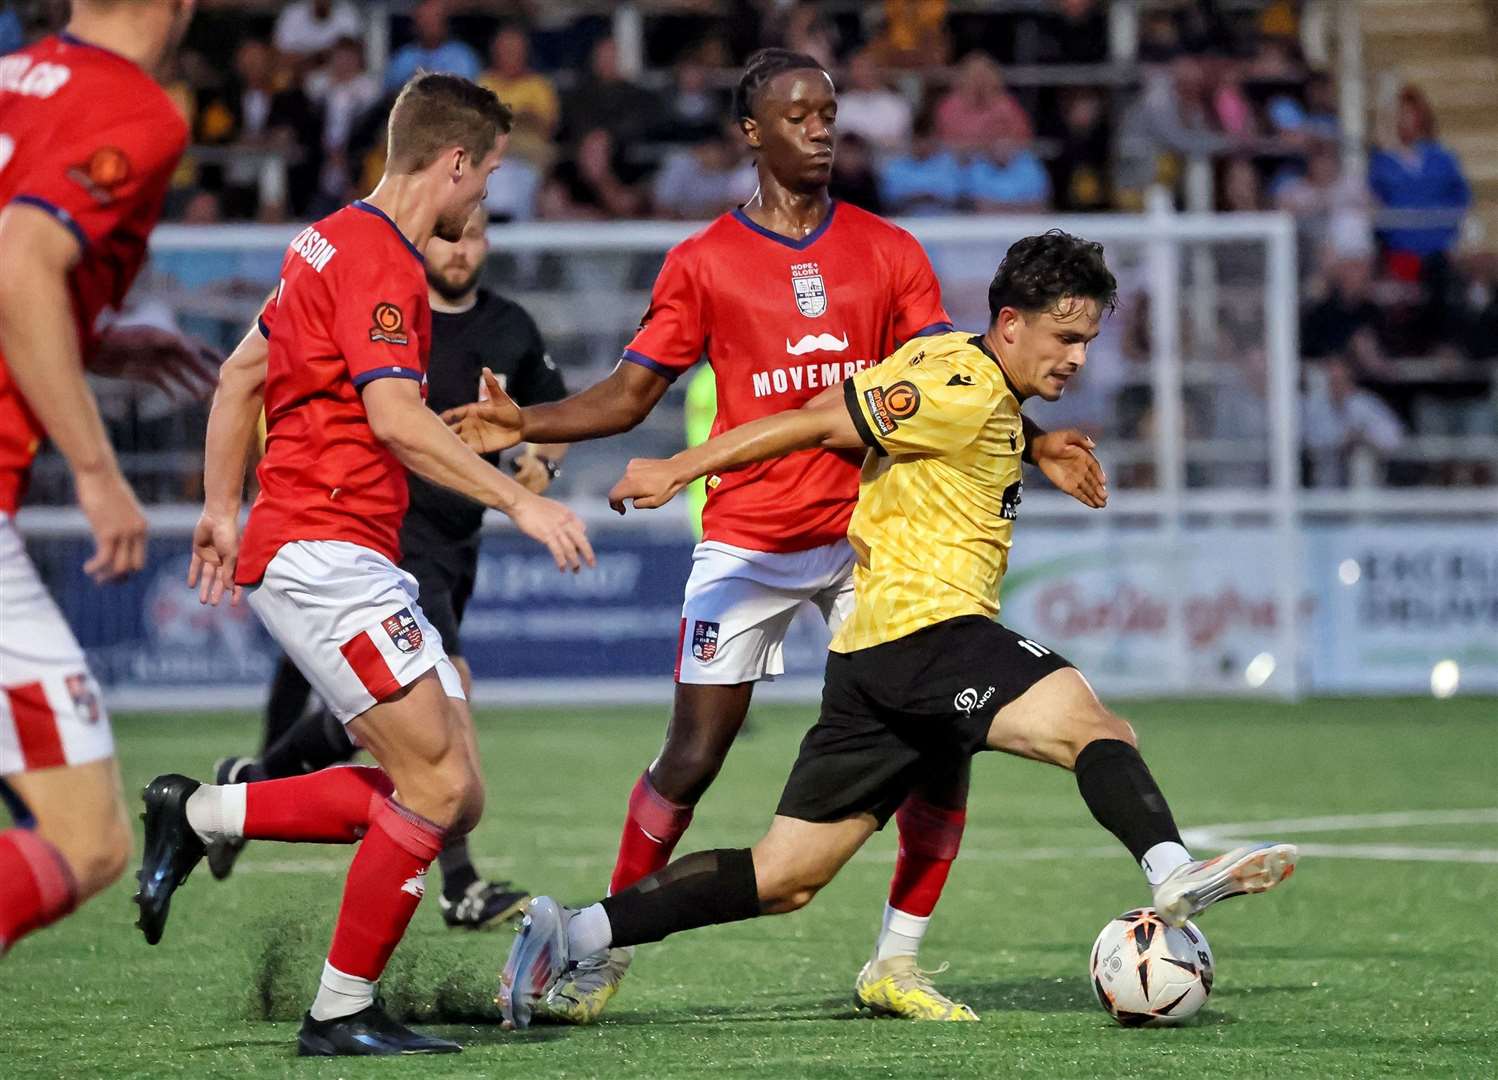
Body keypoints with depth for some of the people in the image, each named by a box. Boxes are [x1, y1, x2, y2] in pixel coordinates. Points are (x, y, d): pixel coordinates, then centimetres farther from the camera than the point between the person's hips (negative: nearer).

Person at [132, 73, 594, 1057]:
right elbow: (396, 420, -23)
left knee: (456, 799, 4)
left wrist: (222, 511, 26)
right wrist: (520, 502, -22)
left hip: (362, 563, 10)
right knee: (438, 784, -12)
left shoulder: (339, 242, 19)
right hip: (323, 553, -10)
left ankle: (199, 816, 11)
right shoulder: (380, 261, -12)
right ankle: (343, 1013, -4)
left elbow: (240, 375, 25)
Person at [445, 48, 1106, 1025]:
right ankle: (605, 955, 10)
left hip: (867, 532, 2)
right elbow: (631, 394, 3)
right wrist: (523, 425, -12)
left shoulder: (890, 254, 7)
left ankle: (897, 963, 8)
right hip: (747, 538, -2)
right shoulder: (705, 263, 2)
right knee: (694, 755, -5)